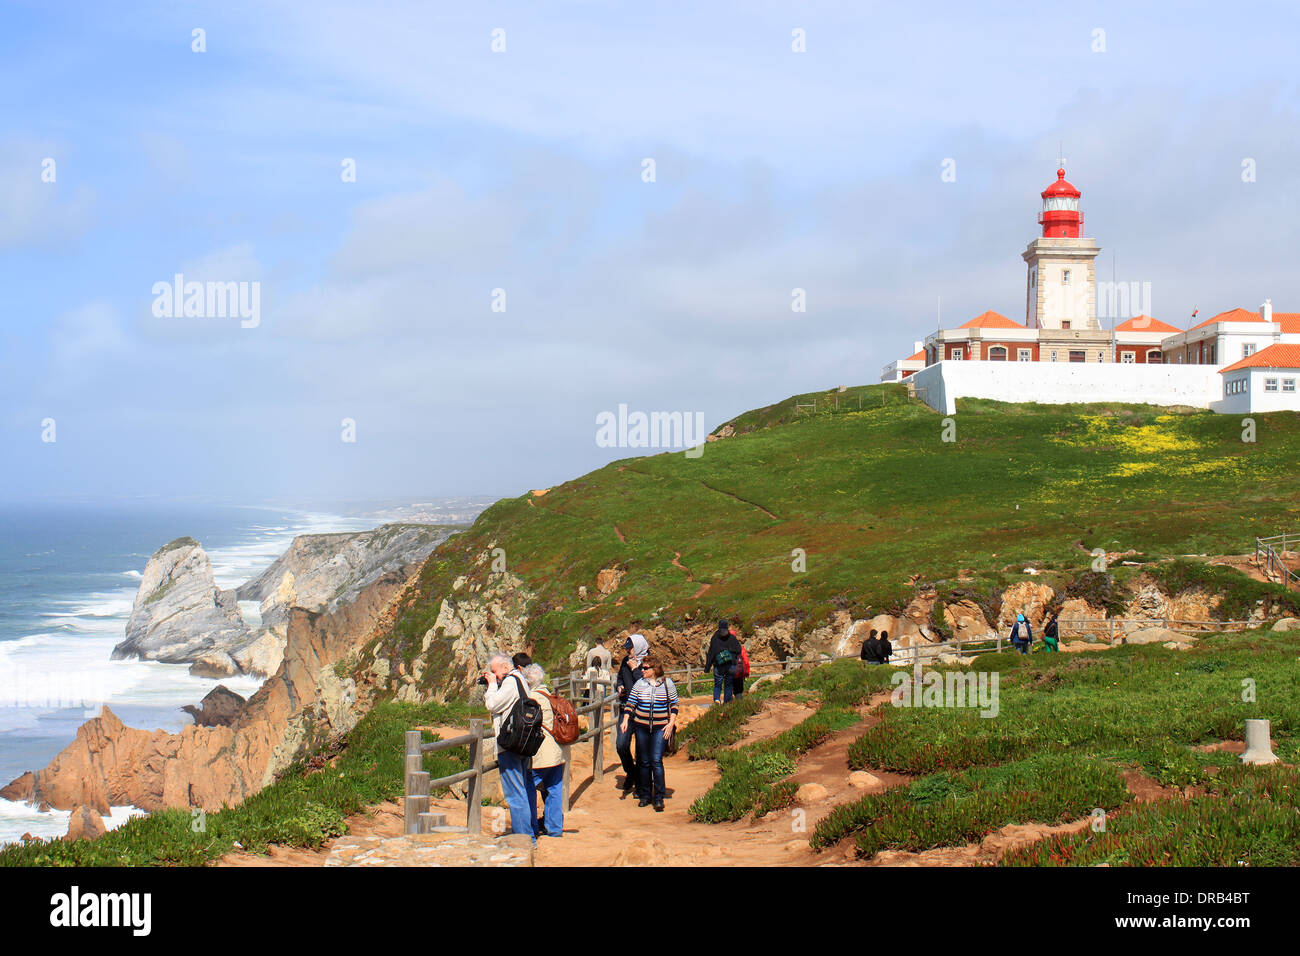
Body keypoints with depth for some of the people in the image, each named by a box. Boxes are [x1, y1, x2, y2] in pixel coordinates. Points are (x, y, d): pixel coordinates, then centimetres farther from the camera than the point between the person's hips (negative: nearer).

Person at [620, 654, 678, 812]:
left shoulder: (667, 683, 0)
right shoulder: (640, 684, 5)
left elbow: (674, 704, 4)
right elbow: (631, 703, 5)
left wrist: (671, 723, -5)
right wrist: (626, 720, -8)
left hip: (661, 728, -3)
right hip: (642, 726, 3)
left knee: (656, 761, -11)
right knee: (644, 762, 8)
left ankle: (659, 798, -6)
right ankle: (646, 795, 20)